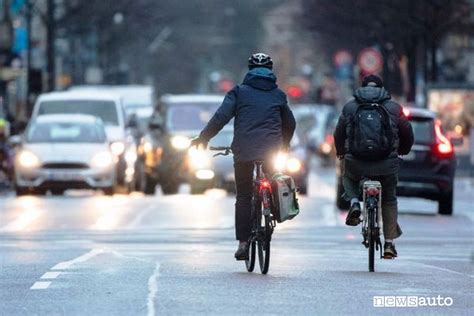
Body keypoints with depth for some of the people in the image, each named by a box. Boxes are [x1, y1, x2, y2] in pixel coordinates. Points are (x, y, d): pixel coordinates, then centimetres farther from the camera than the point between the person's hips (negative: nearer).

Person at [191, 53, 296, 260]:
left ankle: (243, 242, -5)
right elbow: (290, 124, 23)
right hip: (271, 151, 1)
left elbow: (221, 117, -4)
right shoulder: (278, 95, 15)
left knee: (243, 197, 3)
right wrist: (283, 146, 39)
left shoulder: (239, 92, 6)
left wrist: (203, 138, 3)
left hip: (244, 151, -1)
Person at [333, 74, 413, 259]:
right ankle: (389, 243, 13)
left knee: (348, 178, 33)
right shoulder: (393, 108, 8)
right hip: (387, 164, 0)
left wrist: (341, 152, 34)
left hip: (356, 161, 0)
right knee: (389, 200, 19)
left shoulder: (349, 107, 9)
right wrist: (402, 150, 35)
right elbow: (407, 133, 14)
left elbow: (338, 134, 14)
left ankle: (354, 203, 3)